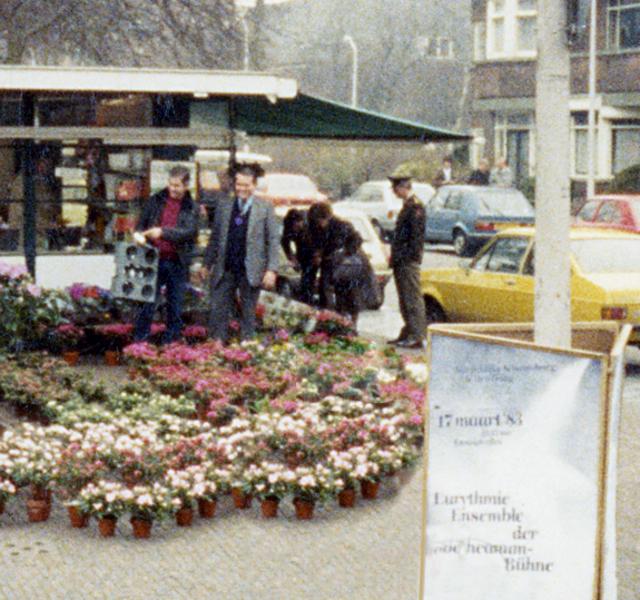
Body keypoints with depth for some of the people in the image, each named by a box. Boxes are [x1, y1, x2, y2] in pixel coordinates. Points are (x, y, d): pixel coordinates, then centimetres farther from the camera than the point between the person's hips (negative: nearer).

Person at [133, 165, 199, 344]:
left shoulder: (191, 208, 0)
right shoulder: (155, 201, 6)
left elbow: (189, 232, -13)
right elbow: (141, 223, 12)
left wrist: (163, 232, -24)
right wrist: (139, 235, -10)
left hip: (177, 263, 0)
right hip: (155, 260, 1)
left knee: (175, 305, 8)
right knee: (148, 301, 0)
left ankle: (170, 342, 18)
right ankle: (140, 339, 6)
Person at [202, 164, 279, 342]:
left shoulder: (265, 208, 0)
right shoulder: (224, 205, 8)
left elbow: (273, 241, -1)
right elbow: (215, 238, 13)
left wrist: (271, 269, -9)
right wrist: (207, 264, 11)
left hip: (250, 272, -2)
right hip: (225, 270, 2)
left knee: (248, 313, 7)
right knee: (218, 311, 1)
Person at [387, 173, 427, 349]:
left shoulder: (415, 206, -14)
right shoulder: (407, 206, 17)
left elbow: (417, 236, -20)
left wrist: (408, 257, -21)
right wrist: (395, 257, 18)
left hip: (409, 262, -10)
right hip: (401, 262, 10)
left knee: (413, 299, -8)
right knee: (405, 300, 14)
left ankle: (417, 337, -6)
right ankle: (407, 334, 20)